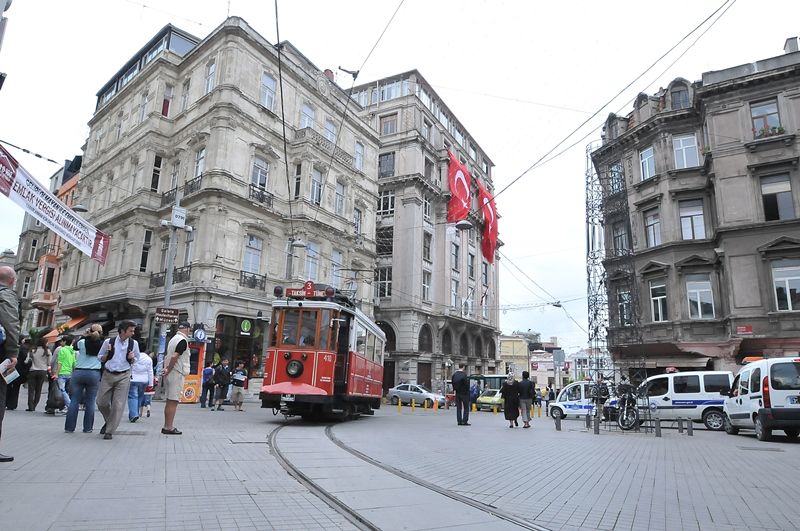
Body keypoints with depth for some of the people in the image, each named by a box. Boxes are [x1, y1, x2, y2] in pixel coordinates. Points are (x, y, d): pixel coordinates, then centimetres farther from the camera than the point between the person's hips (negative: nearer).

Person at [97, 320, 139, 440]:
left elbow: (136, 360, 15)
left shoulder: (134, 343, 2)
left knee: (118, 404, -4)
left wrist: (132, 358, -8)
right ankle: (109, 421, 35)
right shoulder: (108, 342, -1)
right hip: (108, 375, 1)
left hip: (123, 376, -1)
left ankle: (109, 431, 6)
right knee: (101, 402, 7)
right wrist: (107, 353, -10)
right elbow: (100, 358, 10)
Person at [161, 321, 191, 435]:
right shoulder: (183, 341, -14)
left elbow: (166, 356, 15)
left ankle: (166, 426, 18)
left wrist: (166, 368, 6)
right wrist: (168, 370, -12)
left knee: (169, 402, 13)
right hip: (177, 374, -9)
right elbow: (174, 356, -22)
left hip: (169, 374, 9)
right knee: (173, 401, -6)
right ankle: (169, 427, -4)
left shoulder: (173, 339, 15)